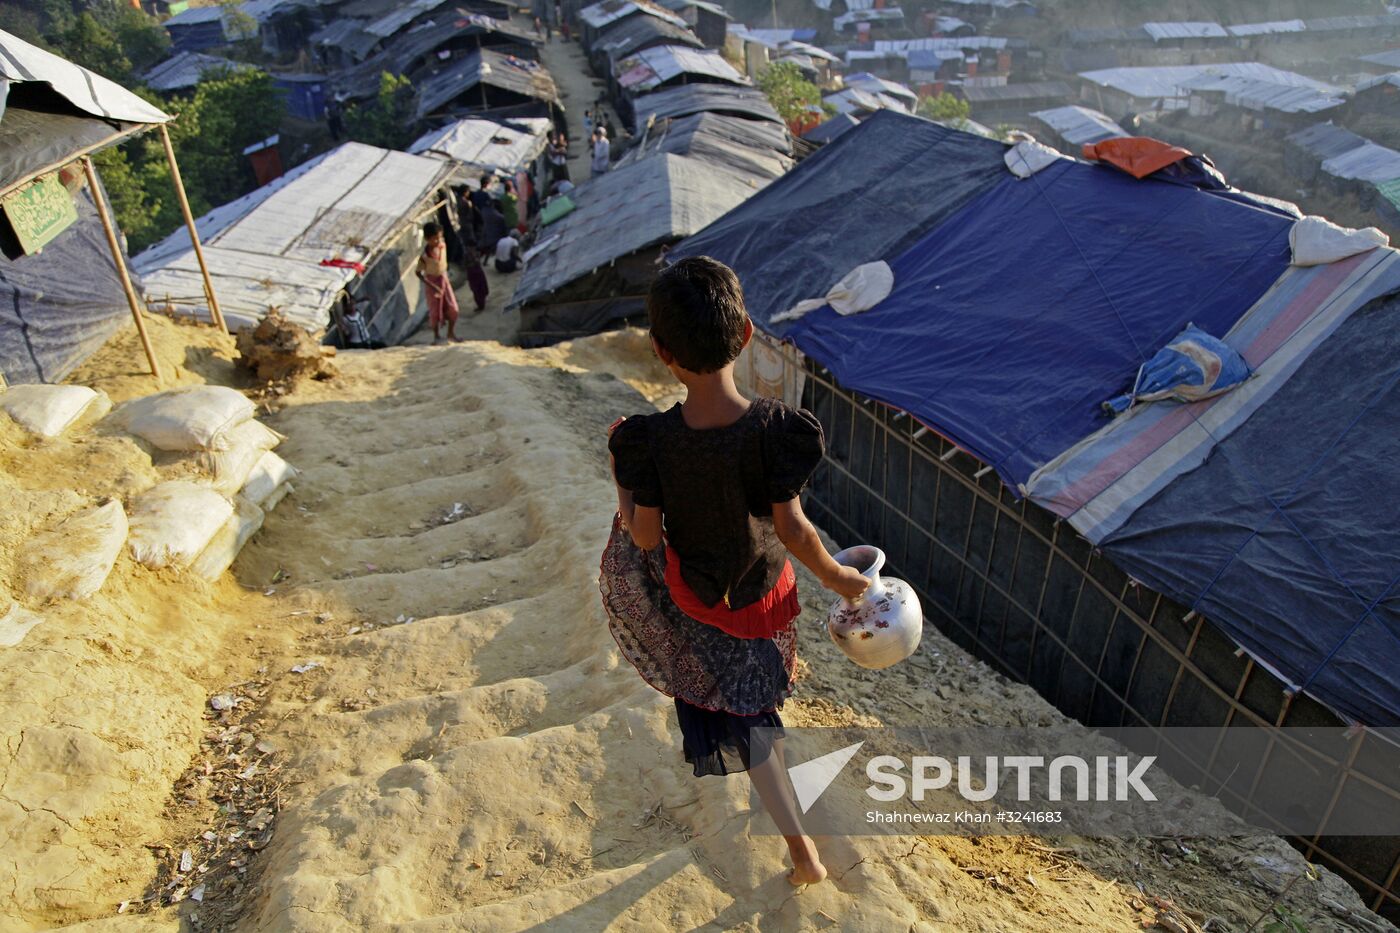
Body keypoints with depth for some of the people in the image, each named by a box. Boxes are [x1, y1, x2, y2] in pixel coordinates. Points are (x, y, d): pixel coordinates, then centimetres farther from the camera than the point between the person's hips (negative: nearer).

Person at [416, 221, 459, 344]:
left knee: (453, 309, 3)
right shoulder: (425, 256, -25)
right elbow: (419, 273, -18)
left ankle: (451, 333, 21)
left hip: (444, 279, 5)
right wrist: (433, 287, -21)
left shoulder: (443, 246, -11)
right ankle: (436, 336, 24)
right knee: (435, 311, 5)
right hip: (433, 282, -5)